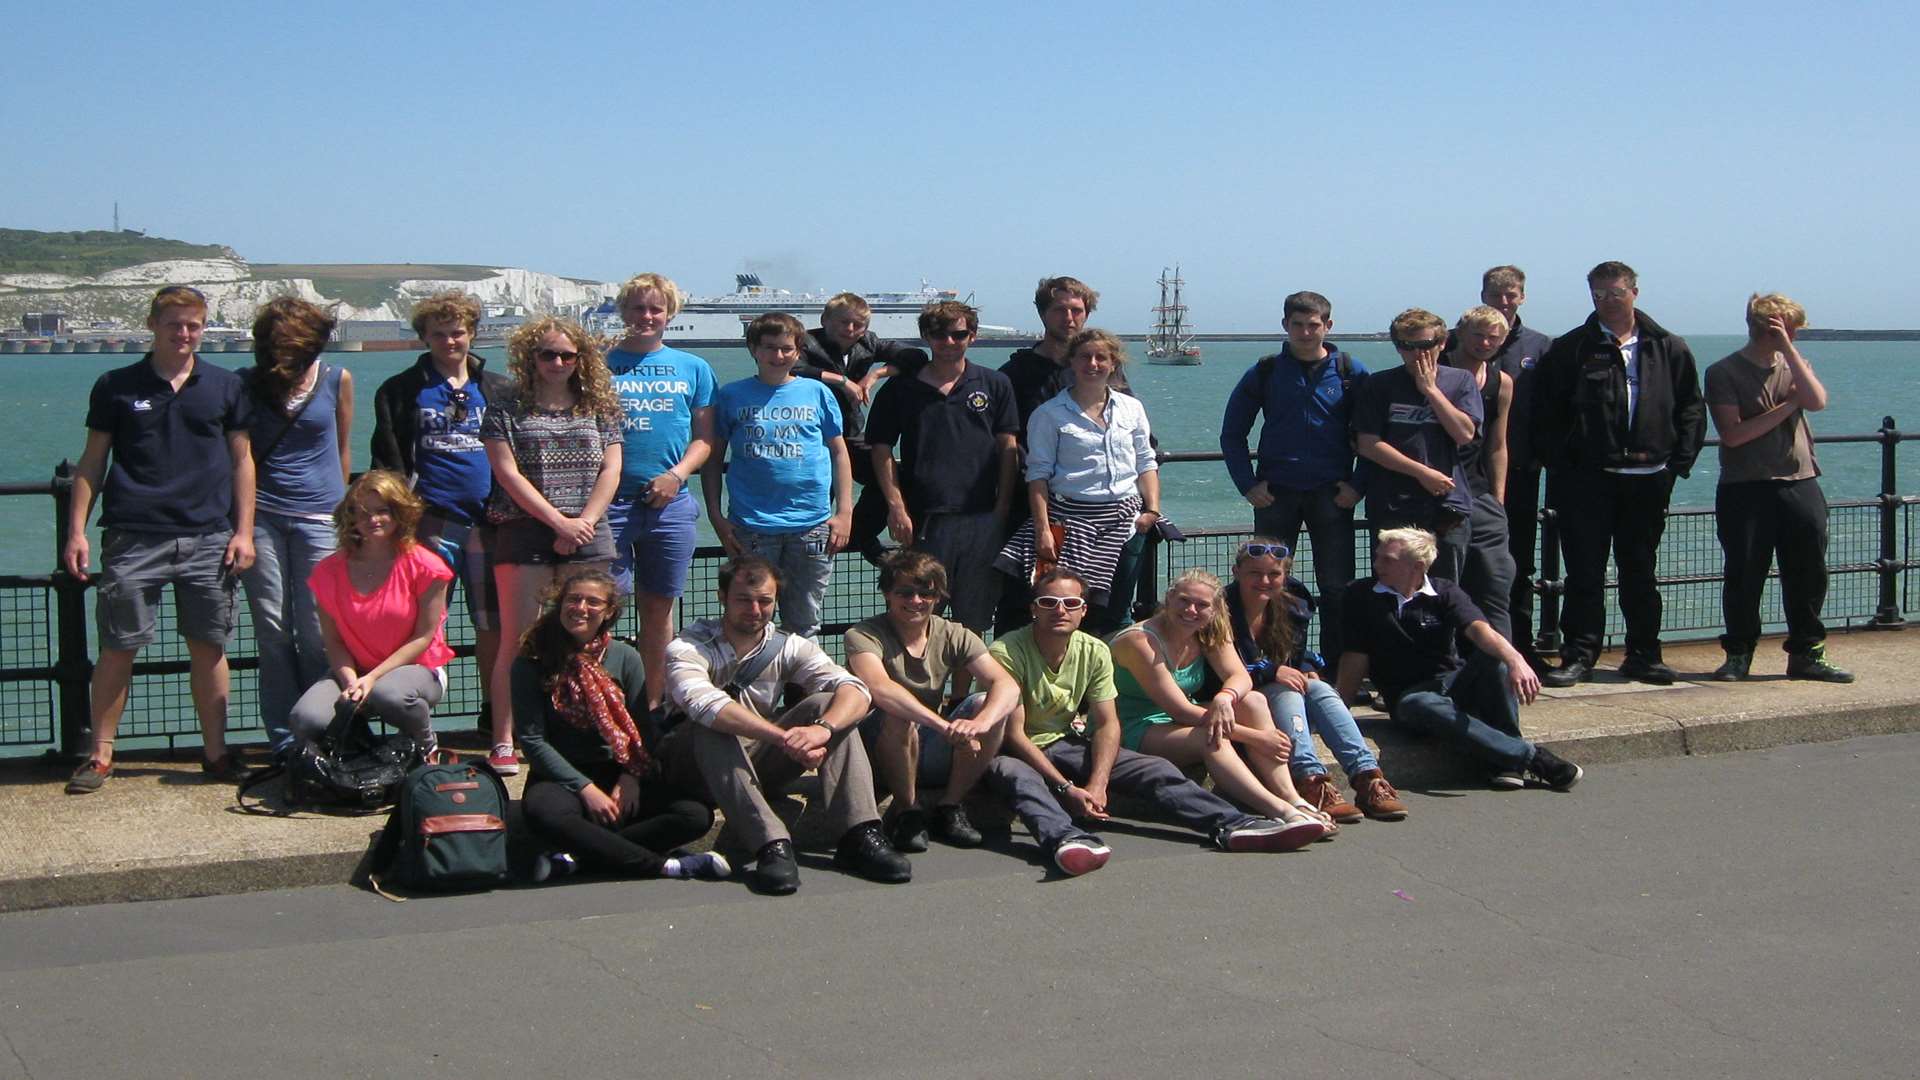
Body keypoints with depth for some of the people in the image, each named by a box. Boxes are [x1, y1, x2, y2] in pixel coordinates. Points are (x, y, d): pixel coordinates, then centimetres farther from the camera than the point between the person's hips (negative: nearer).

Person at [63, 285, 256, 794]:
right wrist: (76, 530, 0)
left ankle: (215, 752, 13)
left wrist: (243, 531, 3)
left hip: (208, 539, 1)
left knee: (209, 646, 3)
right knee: (117, 648, 1)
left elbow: (242, 460, 11)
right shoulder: (116, 386, 6)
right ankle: (100, 754, 10)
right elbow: (92, 462, 8)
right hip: (133, 538, -1)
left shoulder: (225, 387, 9)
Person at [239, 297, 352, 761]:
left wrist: (342, 508, 18)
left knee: (316, 633, -3)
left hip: (318, 518, -1)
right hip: (263, 516, 1)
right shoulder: (248, 385, 6)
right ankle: (284, 744, 5)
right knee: (272, 631, 0)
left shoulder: (336, 380, 6)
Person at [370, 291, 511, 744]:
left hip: (487, 520, 2)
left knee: (493, 622, 4)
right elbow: (388, 457, 6)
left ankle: (494, 710, 17)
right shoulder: (401, 391, 10)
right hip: (430, 520, -2)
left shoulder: (499, 390, 15)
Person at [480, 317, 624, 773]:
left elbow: (610, 470, 7)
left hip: (588, 536, 2)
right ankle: (503, 743, -1)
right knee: (519, 641, -4)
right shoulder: (508, 411, 6)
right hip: (524, 535, -2)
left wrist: (583, 522, -8)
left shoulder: (599, 410, 13)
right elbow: (508, 474, -3)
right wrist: (559, 522, -10)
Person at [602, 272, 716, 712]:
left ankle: (653, 702, 17)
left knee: (658, 605, 9)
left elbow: (705, 437, 9)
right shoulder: (603, 364, 6)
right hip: (611, 500, -2)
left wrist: (677, 474, -5)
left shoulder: (694, 369, 11)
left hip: (671, 503, 2)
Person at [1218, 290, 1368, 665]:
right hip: (1276, 493, 1)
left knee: (1337, 588, 1)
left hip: (1331, 494, -1)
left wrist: (1359, 485, -3)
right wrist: (1248, 484, 0)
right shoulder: (1264, 372, 5)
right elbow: (1232, 433, 10)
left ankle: (1338, 667, 9)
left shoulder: (1350, 373, 3)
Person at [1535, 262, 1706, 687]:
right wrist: (1559, 463, -7)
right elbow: (1546, 414, 1)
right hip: (1587, 479, -2)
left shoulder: (1669, 349, 8)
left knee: (1640, 571, 11)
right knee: (1585, 572, 0)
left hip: (1647, 479, 2)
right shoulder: (1570, 349, 2)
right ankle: (1579, 656, 6)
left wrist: (1678, 462, 2)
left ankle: (1643, 655, 20)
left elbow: (1691, 410, 11)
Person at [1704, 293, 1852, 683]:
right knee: (1743, 577, 1)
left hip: (1799, 486, 4)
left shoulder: (1793, 366, 12)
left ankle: (1806, 654, 14)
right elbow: (1734, 434, -12)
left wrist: (1788, 350, -10)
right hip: (1745, 490, -4)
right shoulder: (1724, 373, -2)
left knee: (1808, 574, 4)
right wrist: (1787, 406, -8)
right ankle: (1739, 654, 14)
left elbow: (1817, 401, -9)